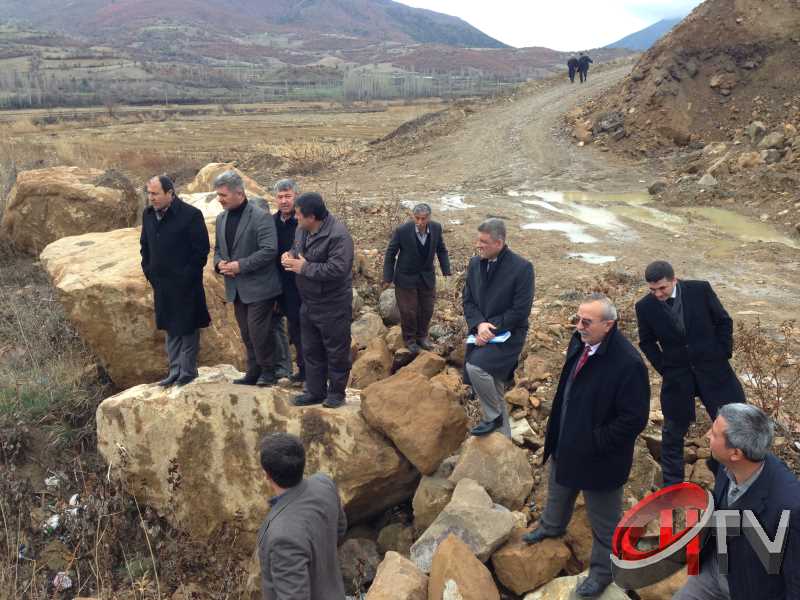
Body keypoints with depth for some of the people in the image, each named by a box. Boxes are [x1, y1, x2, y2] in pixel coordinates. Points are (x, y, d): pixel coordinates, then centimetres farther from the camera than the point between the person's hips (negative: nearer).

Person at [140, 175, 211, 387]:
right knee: (171, 329, 15)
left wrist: (188, 275, -13)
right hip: (161, 284, 6)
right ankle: (174, 371, 26)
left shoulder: (190, 215, -15)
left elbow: (201, 249, -13)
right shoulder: (148, 214, 5)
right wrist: (148, 271, 9)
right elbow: (145, 246, 17)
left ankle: (188, 370, 17)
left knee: (187, 328, 5)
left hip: (185, 284, -6)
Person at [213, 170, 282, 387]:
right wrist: (219, 262, -4)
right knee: (247, 334, 14)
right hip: (236, 288, 7)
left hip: (258, 287, -7)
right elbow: (218, 248, 19)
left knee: (258, 333, -5)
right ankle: (253, 372, 25)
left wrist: (240, 265, -22)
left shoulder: (261, 217, -14)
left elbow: (269, 250, -20)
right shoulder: (221, 218, 10)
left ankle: (267, 371, 14)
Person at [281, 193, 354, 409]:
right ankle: (315, 391, 29)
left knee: (336, 351, 6)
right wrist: (289, 256, -4)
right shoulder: (301, 229, 4)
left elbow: (337, 269, -30)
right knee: (311, 350, 16)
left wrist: (304, 267, -22)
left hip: (333, 306, -8)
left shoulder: (338, 235, -23)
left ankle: (336, 392, 21)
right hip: (308, 303, 9)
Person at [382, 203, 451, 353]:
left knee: (427, 309, 14)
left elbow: (441, 249, 4)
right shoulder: (402, 231, -23)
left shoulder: (436, 228, -13)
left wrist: (446, 270, -1)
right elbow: (390, 254, -12)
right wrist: (388, 277, -10)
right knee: (408, 311, 6)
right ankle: (409, 339, 29)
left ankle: (422, 336, 37)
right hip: (406, 278, -4)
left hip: (427, 277, 4)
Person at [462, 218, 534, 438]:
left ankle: (493, 417, -5)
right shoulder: (475, 263, 3)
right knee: (493, 392, 13)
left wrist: (490, 328, -17)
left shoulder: (522, 268, -15)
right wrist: (479, 325, -13)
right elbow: (468, 300, 6)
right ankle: (503, 437, 32)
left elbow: (520, 311, -16)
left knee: (475, 367, -29)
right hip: (482, 335, 6)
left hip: (507, 335, -6)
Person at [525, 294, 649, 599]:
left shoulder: (628, 363, -32)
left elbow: (634, 419, -26)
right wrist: (557, 433, 8)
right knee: (558, 489, 34)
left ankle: (603, 569, 39)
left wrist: (594, 443, -21)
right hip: (566, 443, 8)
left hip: (599, 456, -8)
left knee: (603, 519, 16)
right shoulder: (579, 342, -8)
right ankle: (552, 526, 63)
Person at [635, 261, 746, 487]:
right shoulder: (645, 307, -11)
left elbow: (724, 322, 0)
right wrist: (663, 368, -3)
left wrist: (723, 355, -3)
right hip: (676, 375, 0)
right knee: (673, 431, 10)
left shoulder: (700, 290, -12)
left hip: (712, 368, 0)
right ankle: (672, 484, 25)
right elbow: (647, 342, 4)